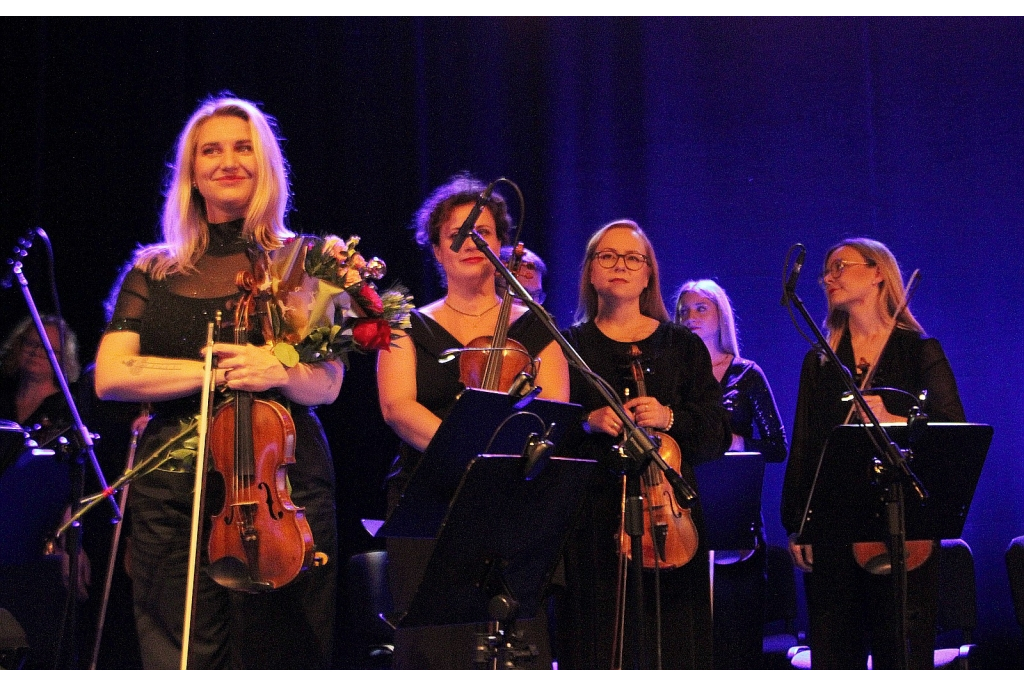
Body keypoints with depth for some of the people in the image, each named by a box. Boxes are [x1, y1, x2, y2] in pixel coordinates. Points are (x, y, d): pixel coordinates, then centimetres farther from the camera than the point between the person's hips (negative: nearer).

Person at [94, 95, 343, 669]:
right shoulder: (154, 272, 13)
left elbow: (327, 383, 2)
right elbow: (110, 376, 0)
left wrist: (277, 371, -21)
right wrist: (216, 370, -12)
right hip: (173, 496, 1)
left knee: (276, 658, -4)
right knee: (181, 661, -1)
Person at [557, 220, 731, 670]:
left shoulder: (681, 346, 11)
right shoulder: (570, 346, 10)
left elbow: (718, 434, 5)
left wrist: (669, 418, -13)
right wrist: (588, 422, -15)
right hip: (592, 518, -1)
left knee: (670, 646, -1)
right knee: (598, 645, -3)